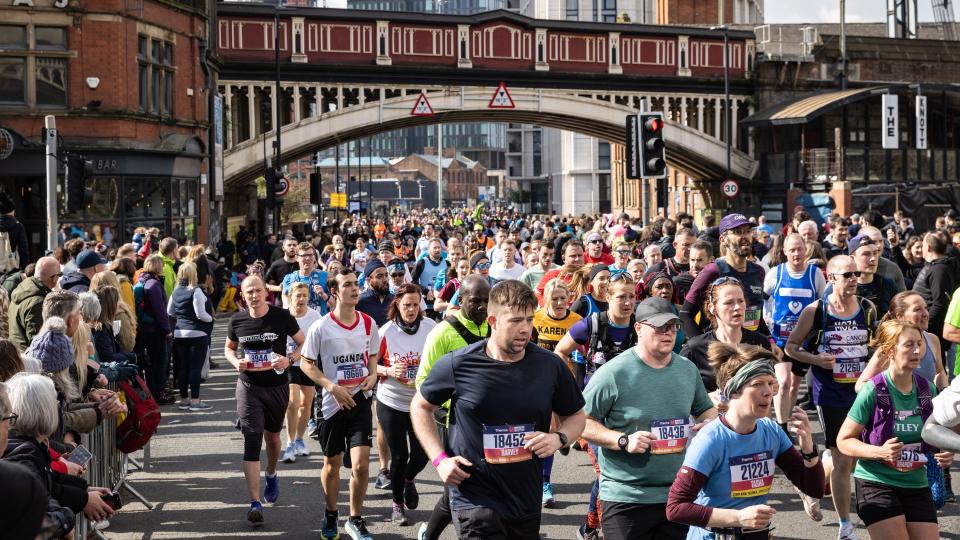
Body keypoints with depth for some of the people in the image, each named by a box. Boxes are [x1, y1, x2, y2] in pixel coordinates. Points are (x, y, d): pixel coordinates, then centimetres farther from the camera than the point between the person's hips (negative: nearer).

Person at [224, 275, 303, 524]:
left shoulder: (282, 317, -9)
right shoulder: (237, 320, -3)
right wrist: (236, 361, -9)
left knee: (272, 436, 19)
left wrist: (289, 359, -19)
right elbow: (228, 348, 13)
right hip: (249, 386, 0)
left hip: (277, 386, 0)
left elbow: (303, 343, 0)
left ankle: (271, 475, 51)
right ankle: (255, 503, -15)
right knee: (252, 442, -11)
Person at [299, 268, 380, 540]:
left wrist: (373, 374, -5)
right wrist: (333, 387, -17)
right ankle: (331, 515, 35)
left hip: (360, 400, 2)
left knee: (361, 464, -7)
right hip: (332, 403, -1)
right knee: (332, 464, 13)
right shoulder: (321, 327, -12)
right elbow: (306, 363, -6)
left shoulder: (369, 323, -1)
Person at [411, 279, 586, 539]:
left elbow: (575, 416, 11)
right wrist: (439, 459, -5)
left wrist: (559, 438, -11)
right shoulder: (458, 365, -9)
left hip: (528, 501, 4)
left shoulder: (550, 366, -3)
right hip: (475, 499, -4)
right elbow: (420, 406, 6)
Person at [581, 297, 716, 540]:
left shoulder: (688, 369, 7)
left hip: (679, 496, 5)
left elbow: (706, 409, 23)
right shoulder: (613, 373, -12)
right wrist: (623, 440, -21)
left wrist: (709, 424, 0)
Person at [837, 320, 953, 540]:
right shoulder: (873, 391, -14)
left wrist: (944, 452, -2)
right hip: (876, 483, -5)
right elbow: (844, 441, -10)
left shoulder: (927, 390, 1)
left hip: (917, 485, 5)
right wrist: (879, 452, -24)